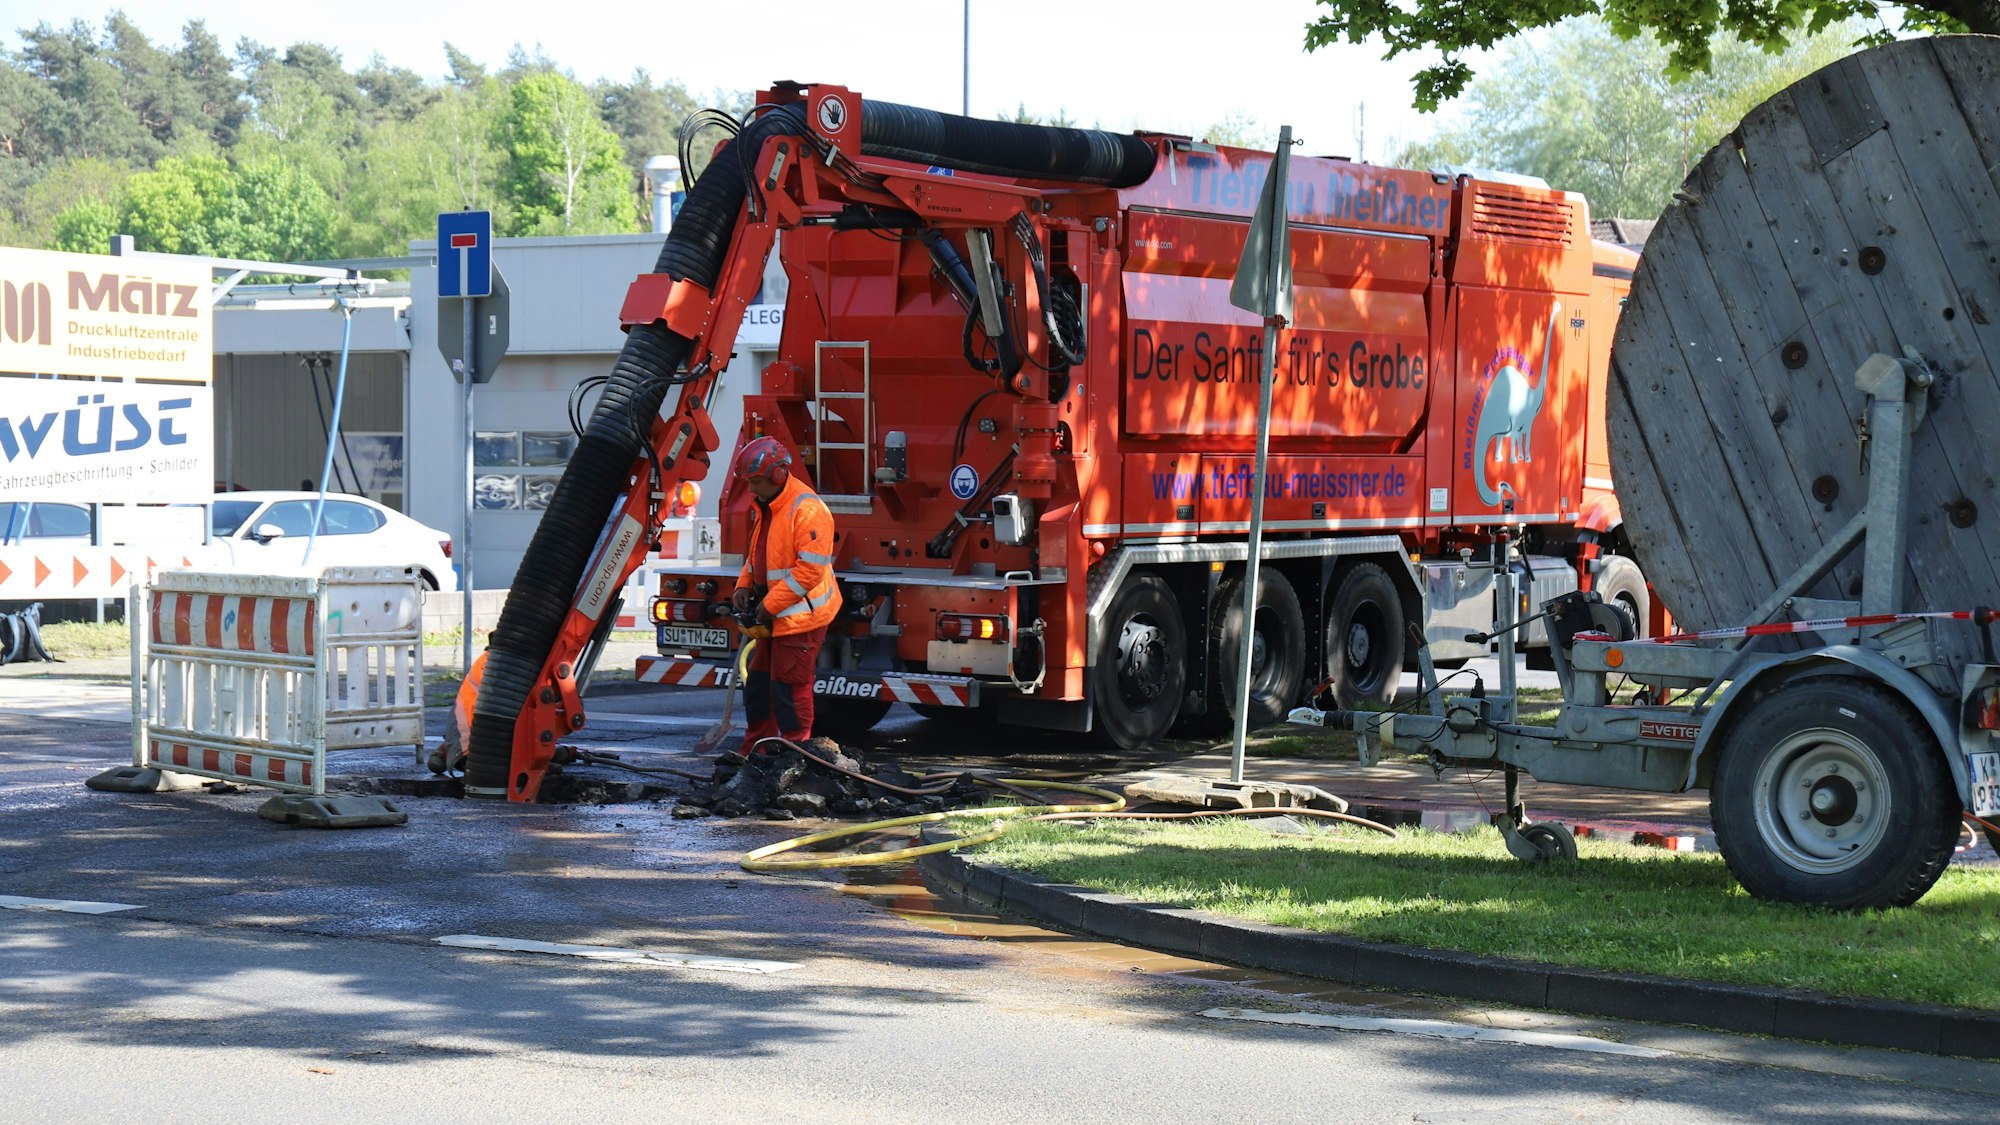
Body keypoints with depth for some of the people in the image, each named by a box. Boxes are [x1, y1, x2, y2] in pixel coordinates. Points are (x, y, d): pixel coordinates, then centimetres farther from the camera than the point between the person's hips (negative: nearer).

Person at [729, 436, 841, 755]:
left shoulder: (807, 510, -21)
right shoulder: (763, 508, 11)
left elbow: (811, 569, -24)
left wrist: (771, 604, -20)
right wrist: (745, 586, 6)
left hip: (801, 616, -10)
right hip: (774, 616, 10)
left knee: (790, 688, -5)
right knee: (758, 684, 14)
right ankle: (754, 756, 23)